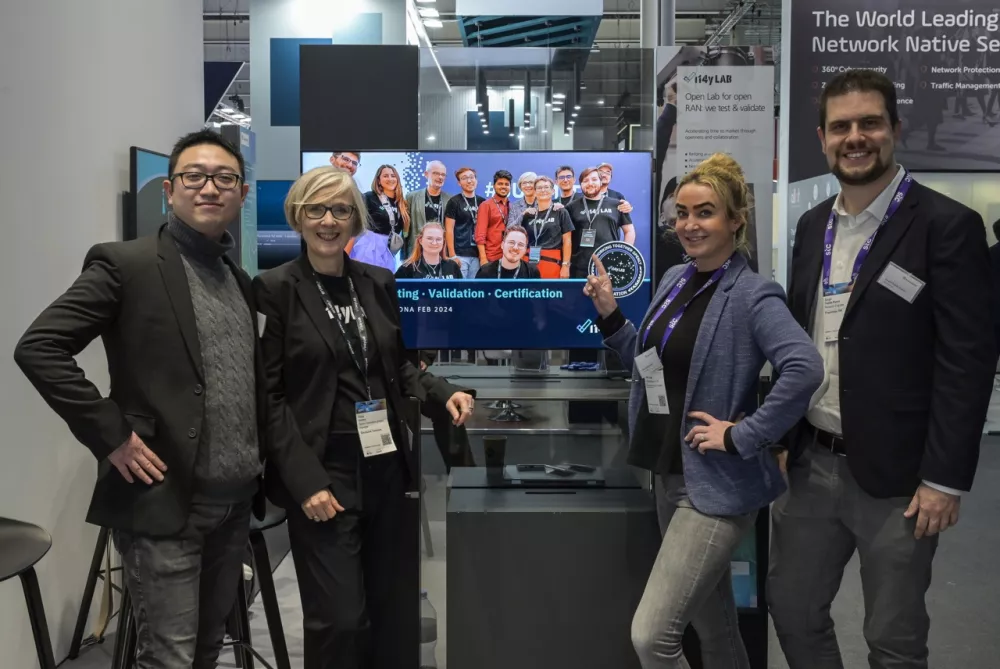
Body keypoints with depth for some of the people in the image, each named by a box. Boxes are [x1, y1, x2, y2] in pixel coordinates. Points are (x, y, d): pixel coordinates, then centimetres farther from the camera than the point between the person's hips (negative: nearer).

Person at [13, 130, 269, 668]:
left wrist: (259, 459, 11)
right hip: (163, 502, -7)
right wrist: (112, 437, -17)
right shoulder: (125, 264, -9)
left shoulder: (240, 281, 13)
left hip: (234, 504, 7)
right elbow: (38, 348, -16)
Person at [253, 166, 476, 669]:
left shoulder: (379, 283, 9)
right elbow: (268, 395, -9)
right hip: (323, 473, -5)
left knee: (396, 612, 13)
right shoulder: (275, 289, -6)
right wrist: (305, 480, -17)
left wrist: (442, 393, -1)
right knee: (339, 618, 0)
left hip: (386, 467, 5)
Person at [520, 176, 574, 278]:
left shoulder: (561, 212, 5)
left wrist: (565, 265, -4)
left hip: (551, 262, -2)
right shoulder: (528, 215, 12)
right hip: (529, 262, 2)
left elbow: (567, 241, 3)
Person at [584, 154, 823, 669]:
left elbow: (805, 368, -31)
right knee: (712, 625, 22)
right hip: (669, 474, 8)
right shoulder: (675, 279, 8)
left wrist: (742, 436, -25)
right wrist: (609, 315, 4)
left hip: (717, 484, -8)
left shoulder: (752, 295, -16)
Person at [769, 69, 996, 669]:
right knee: (792, 609, 17)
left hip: (895, 476, -6)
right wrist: (779, 439, 12)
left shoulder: (947, 226, -10)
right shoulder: (813, 225, 9)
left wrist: (945, 479, -15)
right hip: (812, 464, 6)